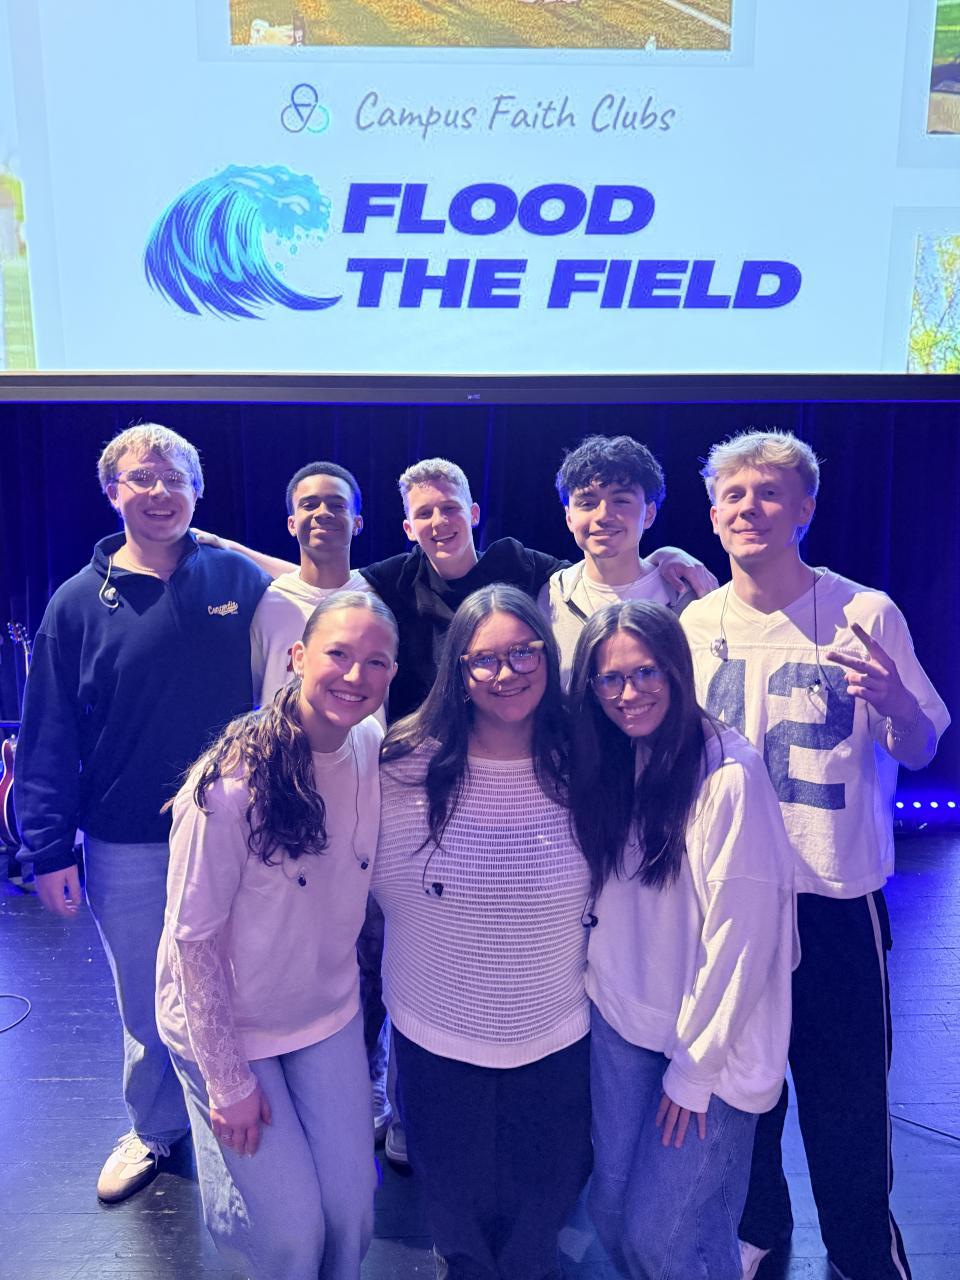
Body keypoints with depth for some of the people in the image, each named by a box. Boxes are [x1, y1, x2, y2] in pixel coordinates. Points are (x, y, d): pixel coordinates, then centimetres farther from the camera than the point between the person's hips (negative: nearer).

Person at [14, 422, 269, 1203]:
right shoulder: (80, 602, -4)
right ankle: (156, 1127, 44)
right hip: (125, 847, 1)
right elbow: (48, 738, -2)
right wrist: (50, 851, -5)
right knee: (145, 1004, 18)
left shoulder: (241, 582, -4)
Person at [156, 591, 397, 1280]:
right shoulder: (232, 783, -29)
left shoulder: (373, 748, -12)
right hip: (227, 1023, -4)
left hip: (330, 1013, 5)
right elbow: (194, 938, -20)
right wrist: (228, 1080, -13)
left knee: (351, 1204, 11)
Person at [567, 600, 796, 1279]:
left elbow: (743, 934, -19)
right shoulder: (606, 765, 0)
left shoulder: (728, 774, -21)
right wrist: (604, 994, -1)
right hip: (619, 1026, 6)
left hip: (711, 1044, -5)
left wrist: (696, 1070, -11)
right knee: (611, 1212, 14)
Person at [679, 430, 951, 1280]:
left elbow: (920, 753, -3)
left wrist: (898, 705, -25)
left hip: (836, 898, -2)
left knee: (847, 1096, 10)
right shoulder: (694, 624, -1)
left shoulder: (865, 614, -9)